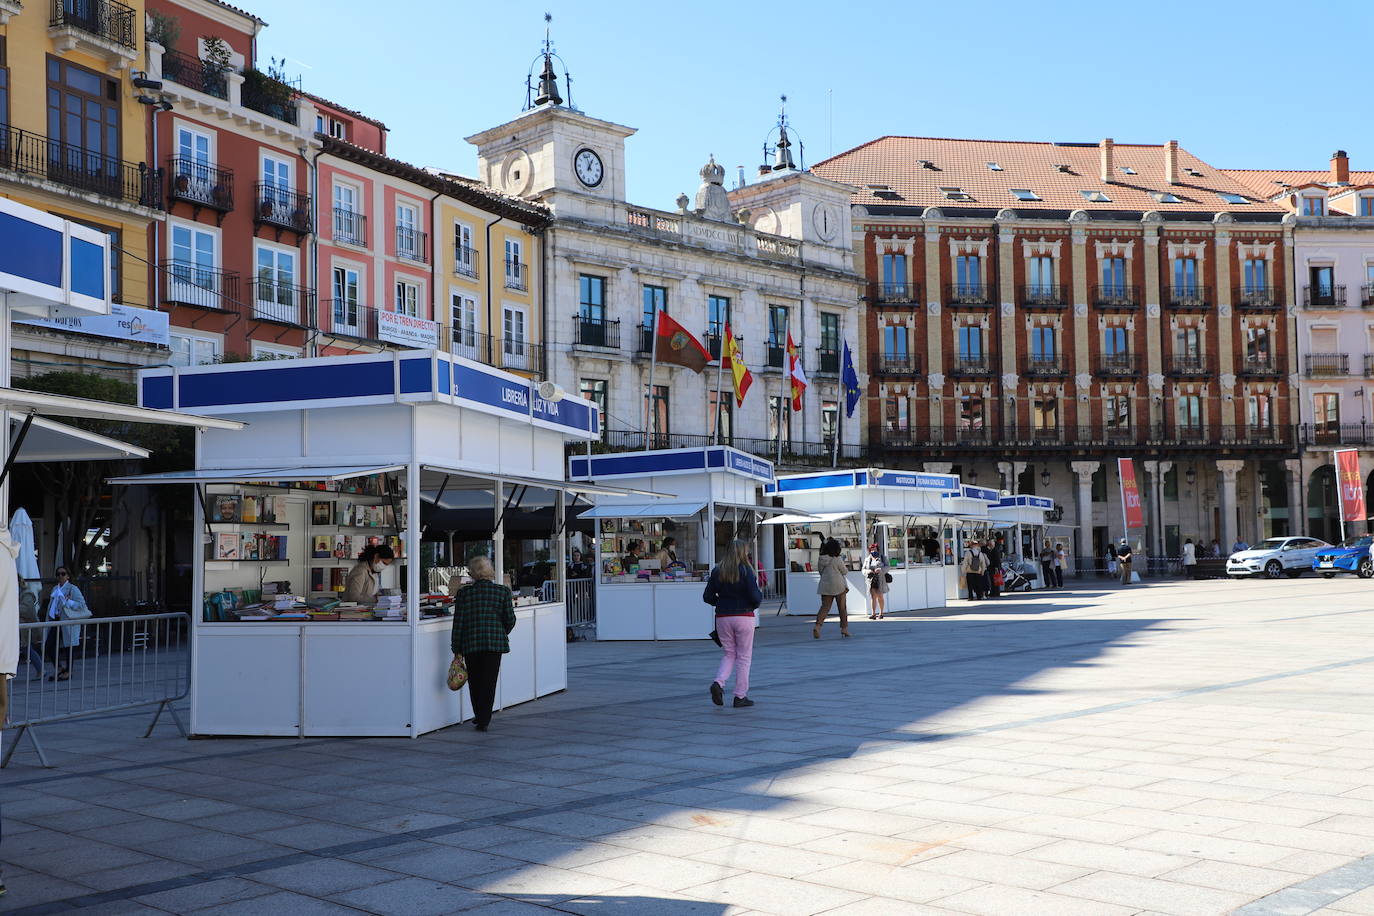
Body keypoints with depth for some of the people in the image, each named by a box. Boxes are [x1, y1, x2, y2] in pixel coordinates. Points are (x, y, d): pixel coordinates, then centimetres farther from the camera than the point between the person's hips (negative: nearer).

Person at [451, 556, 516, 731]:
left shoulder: (464, 593, -1)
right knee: (489, 681, 4)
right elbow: (510, 619, -1)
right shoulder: (503, 591, -1)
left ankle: (480, 716, 29)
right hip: (495, 642, -1)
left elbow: (458, 622, -1)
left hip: (470, 644, 1)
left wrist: (457, 650, 5)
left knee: (474, 681, 16)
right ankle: (483, 721, -2)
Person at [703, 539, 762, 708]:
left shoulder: (717, 571, 2)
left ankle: (718, 683, -6)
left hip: (722, 617, 4)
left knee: (729, 654, 17)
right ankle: (740, 696, 8)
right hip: (743, 617, -4)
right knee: (744, 656, 7)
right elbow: (755, 597, -14)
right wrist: (760, 595, 8)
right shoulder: (746, 571, -10)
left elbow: (707, 597, 2)